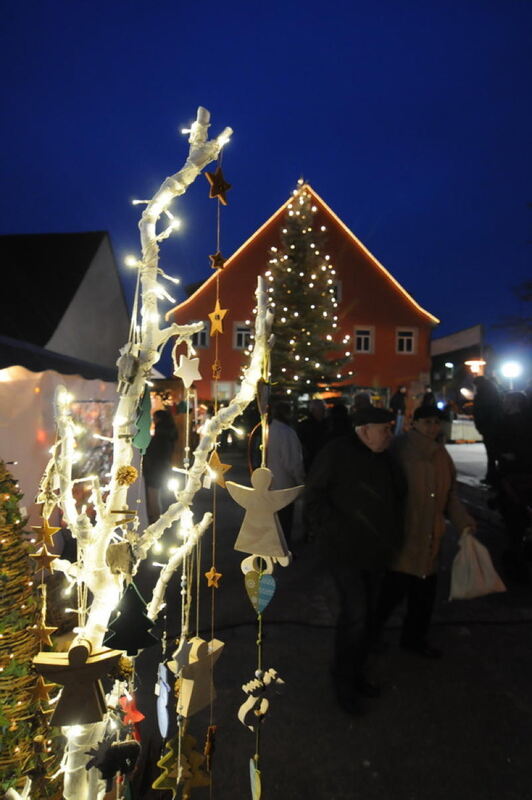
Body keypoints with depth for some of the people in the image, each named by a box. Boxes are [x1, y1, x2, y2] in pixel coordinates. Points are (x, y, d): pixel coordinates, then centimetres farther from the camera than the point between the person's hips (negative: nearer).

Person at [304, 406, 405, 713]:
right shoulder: (336, 454, -14)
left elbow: (397, 499, 19)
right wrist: (339, 532, -16)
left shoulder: (383, 460, 7)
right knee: (355, 613, -8)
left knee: (367, 614, 16)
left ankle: (358, 672, 36)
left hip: (376, 550, 7)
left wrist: (395, 539, 14)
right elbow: (314, 499, -12)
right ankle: (345, 679, 16)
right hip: (345, 550, -6)